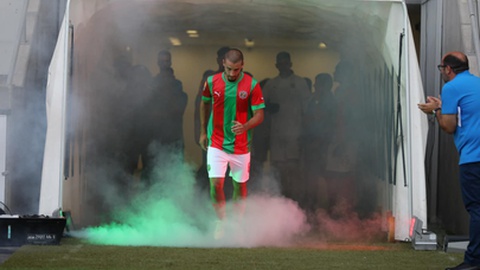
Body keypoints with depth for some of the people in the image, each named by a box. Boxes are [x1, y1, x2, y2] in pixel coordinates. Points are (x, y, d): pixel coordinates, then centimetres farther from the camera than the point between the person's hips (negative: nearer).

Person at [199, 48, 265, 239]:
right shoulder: (212, 81, -4)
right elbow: (205, 104, 15)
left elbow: (259, 115, -9)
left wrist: (244, 127, -29)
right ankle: (221, 221, 8)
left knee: (240, 186, 9)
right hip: (216, 143, 0)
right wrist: (203, 132, 18)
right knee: (215, 184, -11)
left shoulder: (252, 85, -10)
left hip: (241, 146, 0)